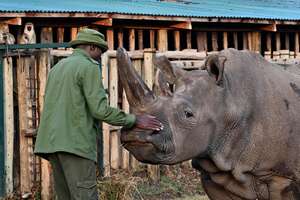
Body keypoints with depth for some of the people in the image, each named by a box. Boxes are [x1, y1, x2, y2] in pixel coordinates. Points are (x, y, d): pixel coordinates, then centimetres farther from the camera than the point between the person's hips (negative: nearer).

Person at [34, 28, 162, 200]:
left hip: (53, 141, 8)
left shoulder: (58, 67, 23)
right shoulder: (89, 67, -3)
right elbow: (100, 109, -12)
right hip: (75, 142, -8)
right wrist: (134, 120, -6)